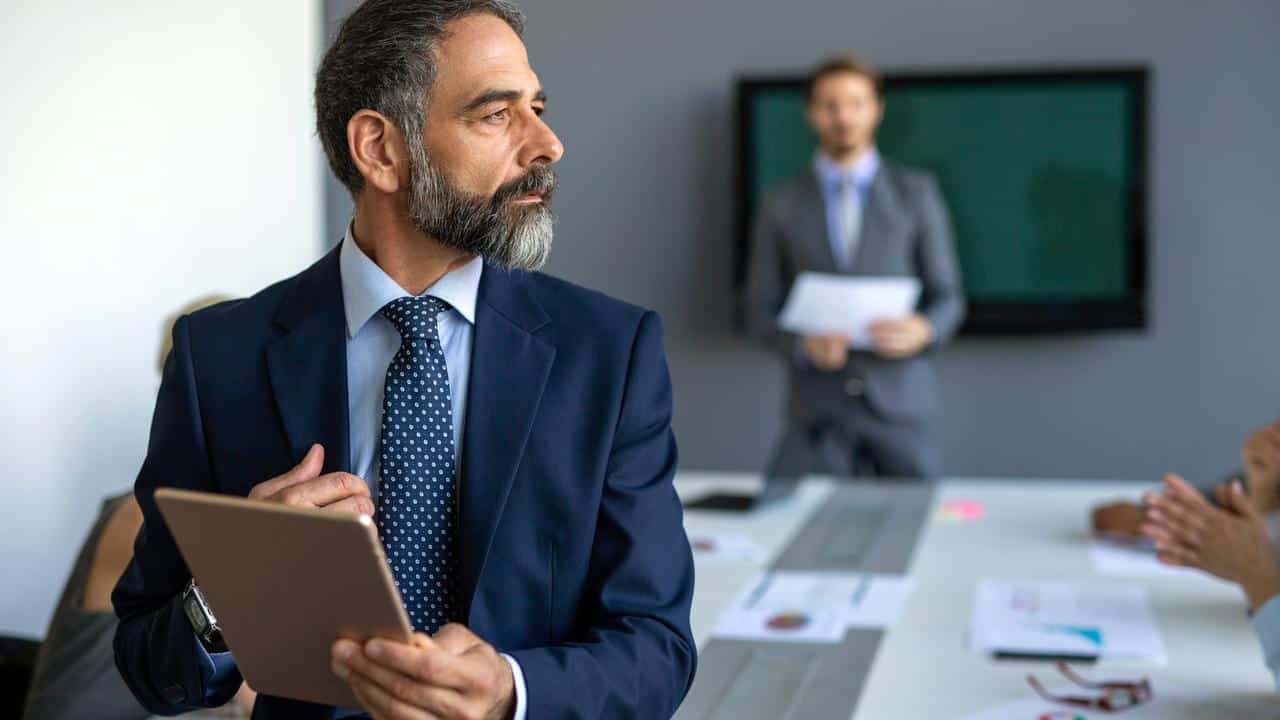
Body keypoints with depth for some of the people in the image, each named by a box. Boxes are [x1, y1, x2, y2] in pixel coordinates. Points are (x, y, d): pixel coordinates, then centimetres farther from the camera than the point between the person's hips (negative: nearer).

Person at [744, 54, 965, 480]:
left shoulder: (917, 193, 5)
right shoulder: (779, 206, 6)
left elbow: (948, 298, 6)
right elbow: (760, 313, 7)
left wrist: (924, 331, -16)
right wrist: (802, 345, -13)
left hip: (900, 402, 0)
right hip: (818, 409, 0)